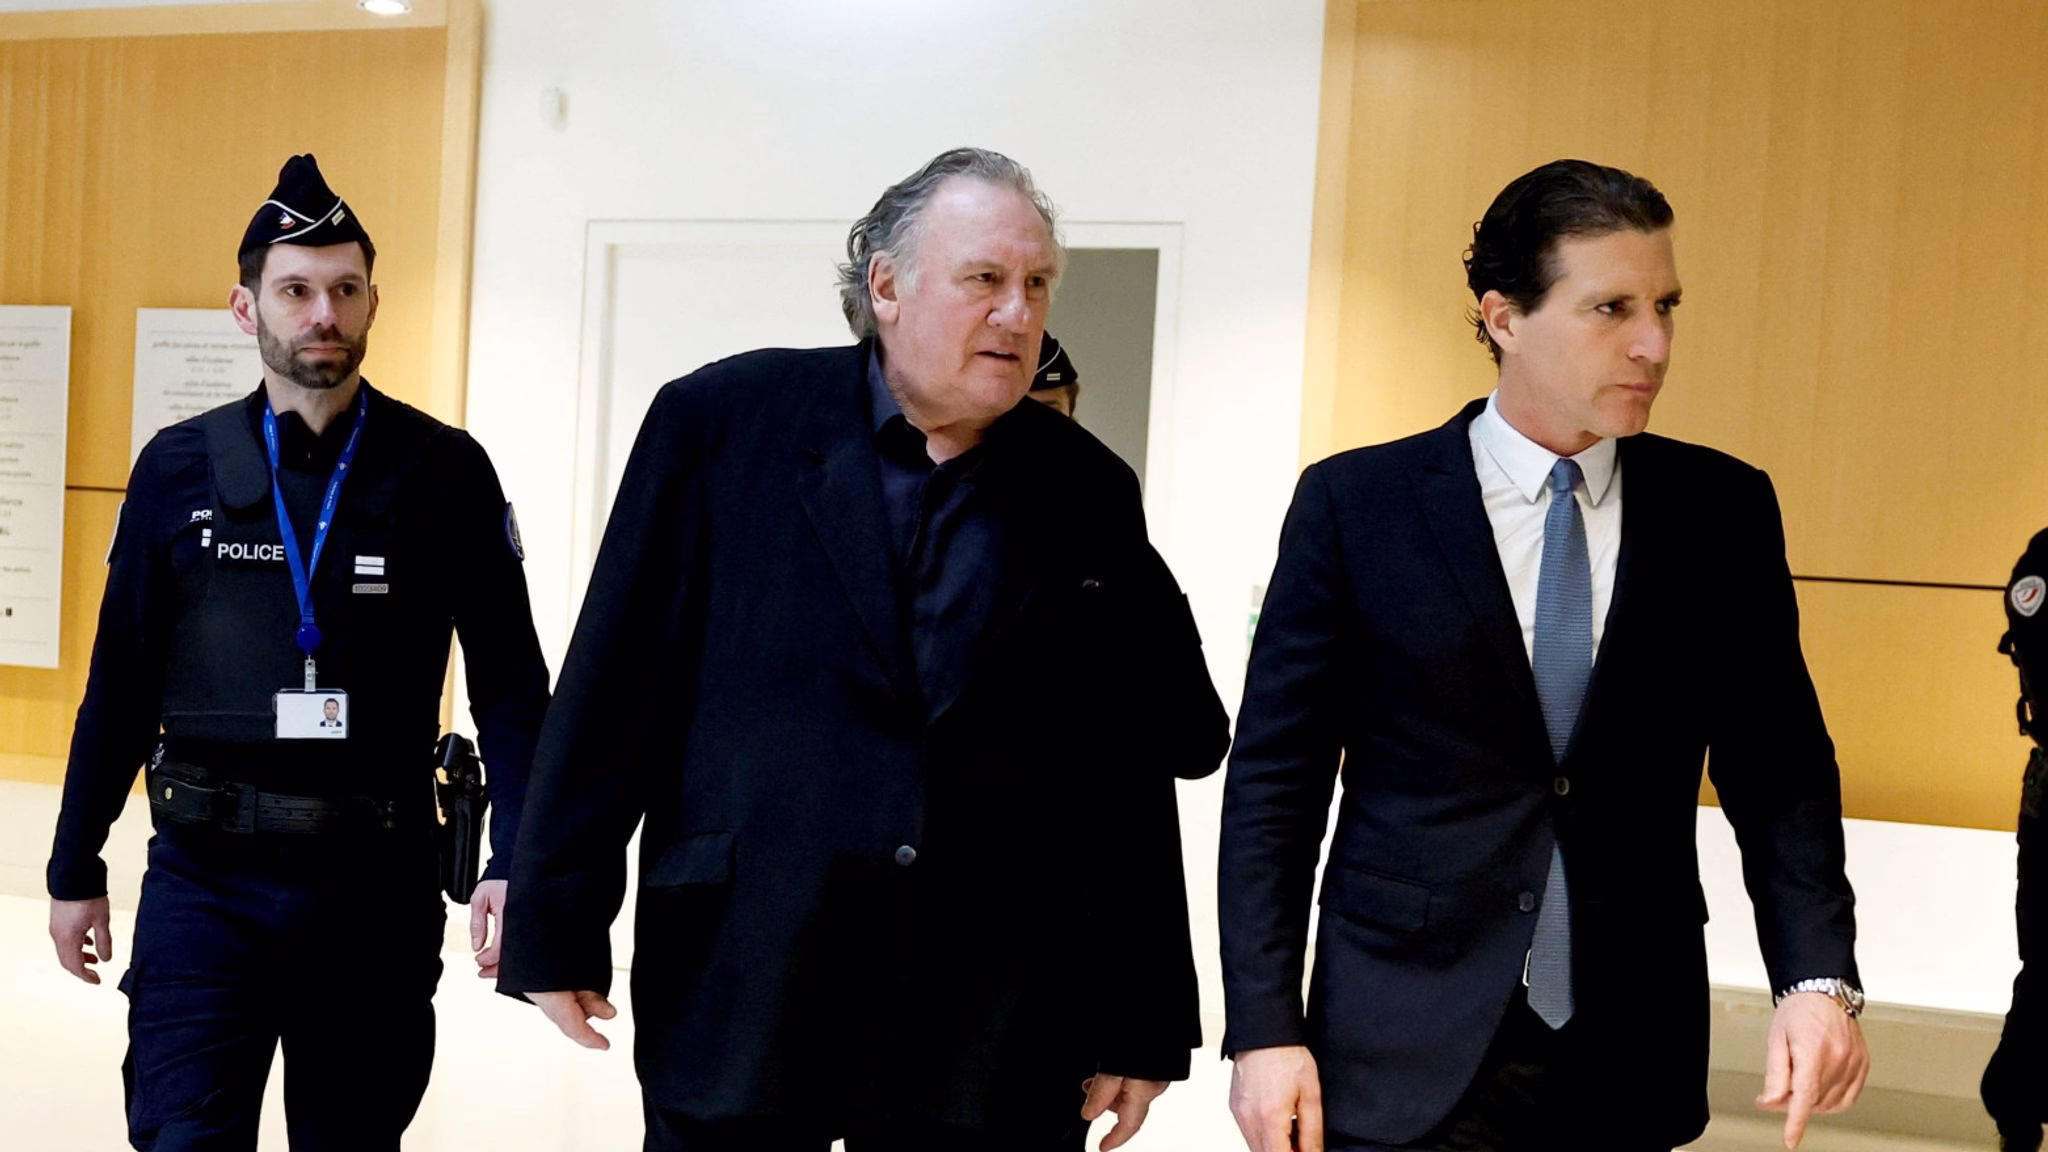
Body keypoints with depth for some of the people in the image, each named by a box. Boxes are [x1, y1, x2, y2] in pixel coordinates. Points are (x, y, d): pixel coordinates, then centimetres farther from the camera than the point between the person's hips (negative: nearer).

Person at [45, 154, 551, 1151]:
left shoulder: (443, 471, -1)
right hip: (204, 882, 0)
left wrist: (517, 862, -11)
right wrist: (75, 869, 10)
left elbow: (509, 681, -2)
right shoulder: (179, 468, 3)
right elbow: (120, 683, 8)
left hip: (375, 886, 0)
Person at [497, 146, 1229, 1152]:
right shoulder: (723, 421, -1)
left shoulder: (1088, 494, 4)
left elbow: (1132, 786, 5)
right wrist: (556, 926, -2)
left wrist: (1142, 1026, 3)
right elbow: (614, 686, -1)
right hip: (737, 996, -1)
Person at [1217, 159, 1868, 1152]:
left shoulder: (1723, 511, 2)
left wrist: (1817, 977, -10)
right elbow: (1274, 781, -3)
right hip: (1407, 1053, -2)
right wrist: (1264, 1027, -8)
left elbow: (1776, 765, 5)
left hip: (1630, 1063, 3)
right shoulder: (1356, 503, -4)